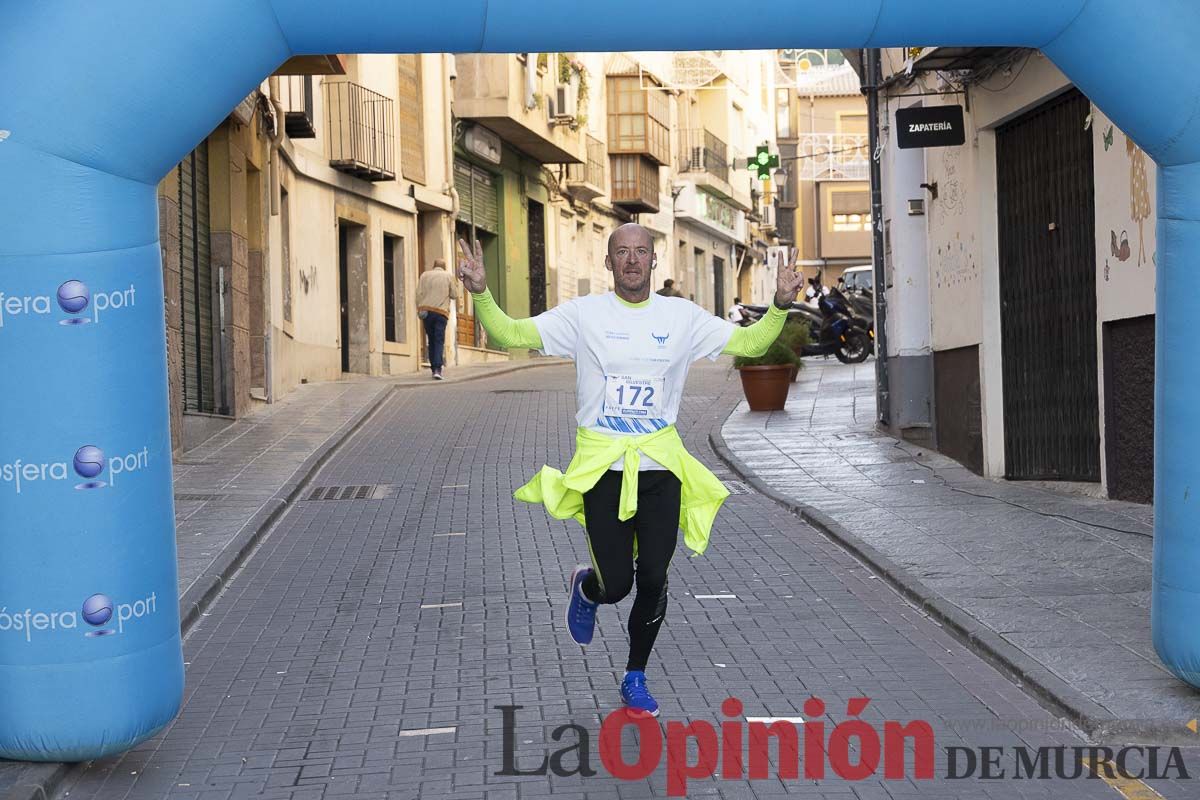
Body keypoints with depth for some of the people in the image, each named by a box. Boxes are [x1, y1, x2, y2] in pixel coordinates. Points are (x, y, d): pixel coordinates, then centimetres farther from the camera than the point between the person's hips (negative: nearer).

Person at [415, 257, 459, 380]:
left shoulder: (425, 275, 9)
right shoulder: (448, 276, 6)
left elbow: (419, 294, 2)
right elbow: (454, 295, 5)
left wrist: (419, 310, 4)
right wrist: (455, 287, 24)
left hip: (427, 311, 2)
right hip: (441, 311, -2)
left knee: (431, 341, 12)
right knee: (439, 341, -6)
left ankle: (434, 368, 13)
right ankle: (437, 369, -21)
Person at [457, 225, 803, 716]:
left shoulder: (682, 316, 4)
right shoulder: (584, 314, -2)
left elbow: (750, 343, 8)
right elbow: (510, 334, -5)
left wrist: (780, 305, -9)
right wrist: (480, 293, -22)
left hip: (662, 465, 2)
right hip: (602, 466, -2)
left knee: (653, 581, 2)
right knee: (615, 584, -5)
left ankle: (636, 679, 24)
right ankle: (585, 588, 34)